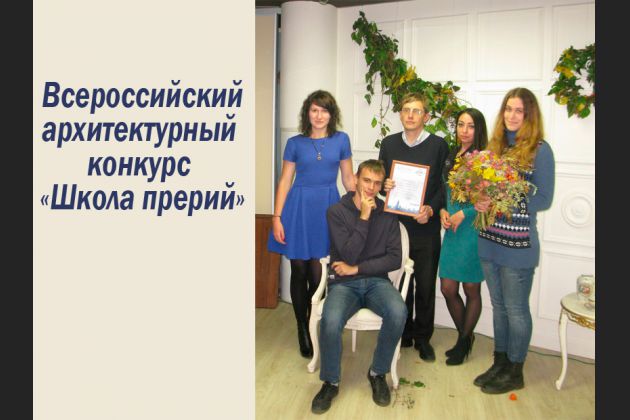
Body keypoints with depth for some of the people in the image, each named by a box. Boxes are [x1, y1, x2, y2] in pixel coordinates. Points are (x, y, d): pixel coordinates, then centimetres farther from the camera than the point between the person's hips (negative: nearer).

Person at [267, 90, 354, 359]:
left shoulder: (341, 140, 6)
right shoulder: (295, 143, 4)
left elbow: (348, 179, 9)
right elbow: (285, 181, 3)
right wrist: (276, 217, -3)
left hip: (328, 208, 0)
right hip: (299, 207, 0)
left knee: (318, 274, -2)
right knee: (299, 271, 5)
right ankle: (302, 330, 23)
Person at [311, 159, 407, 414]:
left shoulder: (387, 214, 5)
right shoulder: (337, 211, -2)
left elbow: (394, 259, -1)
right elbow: (349, 254, -12)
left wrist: (356, 269, -9)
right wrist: (364, 217, -14)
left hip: (377, 281, 2)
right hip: (344, 283, -2)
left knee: (398, 312, -31)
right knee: (330, 321, -33)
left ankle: (378, 374, -4)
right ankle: (330, 382, -4)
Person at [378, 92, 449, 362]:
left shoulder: (438, 145, 0)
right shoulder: (389, 143, 9)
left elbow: (445, 185, -2)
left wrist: (431, 209, -17)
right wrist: (384, 185, -8)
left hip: (426, 226, -2)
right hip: (395, 224, 2)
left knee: (425, 284, 7)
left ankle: (423, 337, 23)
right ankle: (403, 334, 26)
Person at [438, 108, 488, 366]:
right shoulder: (451, 156, 11)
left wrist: (463, 214, -14)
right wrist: (442, 211, 1)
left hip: (473, 229, -6)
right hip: (451, 230, 6)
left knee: (471, 289, 7)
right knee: (448, 289, 8)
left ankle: (465, 342, 27)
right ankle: (464, 336, 31)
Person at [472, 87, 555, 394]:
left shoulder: (540, 150, -9)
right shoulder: (495, 145, 9)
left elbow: (544, 199, -11)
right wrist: (481, 201, -10)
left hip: (519, 243, -6)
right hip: (489, 238, 6)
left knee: (515, 309, 7)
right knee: (498, 305, 17)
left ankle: (514, 372, 25)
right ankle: (499, 362, 33)